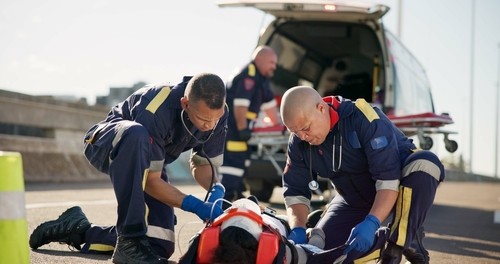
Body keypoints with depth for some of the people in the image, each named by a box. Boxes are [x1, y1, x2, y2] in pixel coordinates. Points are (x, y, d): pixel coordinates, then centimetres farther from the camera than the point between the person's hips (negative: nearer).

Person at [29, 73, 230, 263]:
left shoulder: (217, 111, -20)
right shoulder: (156, 110, -38)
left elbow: (203, 164, -5)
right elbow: (151, 181, -32)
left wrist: (216, 190, -26)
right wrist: (193, 205, -40)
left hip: (145, 160, 6)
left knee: (160, 245, -8)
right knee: (136, 135, -45)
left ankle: (79, 230, 13)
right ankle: (130, 242, -40)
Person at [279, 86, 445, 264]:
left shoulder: (364, 119, -31)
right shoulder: (298, 144, -11)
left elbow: (389, 178, -35)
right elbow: (295, 191, -7)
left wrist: (371, 223, -45)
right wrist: (297, 230, -26)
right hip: (355, 201, 5)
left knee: (424, 162, -37)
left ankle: (399, 245, -32)